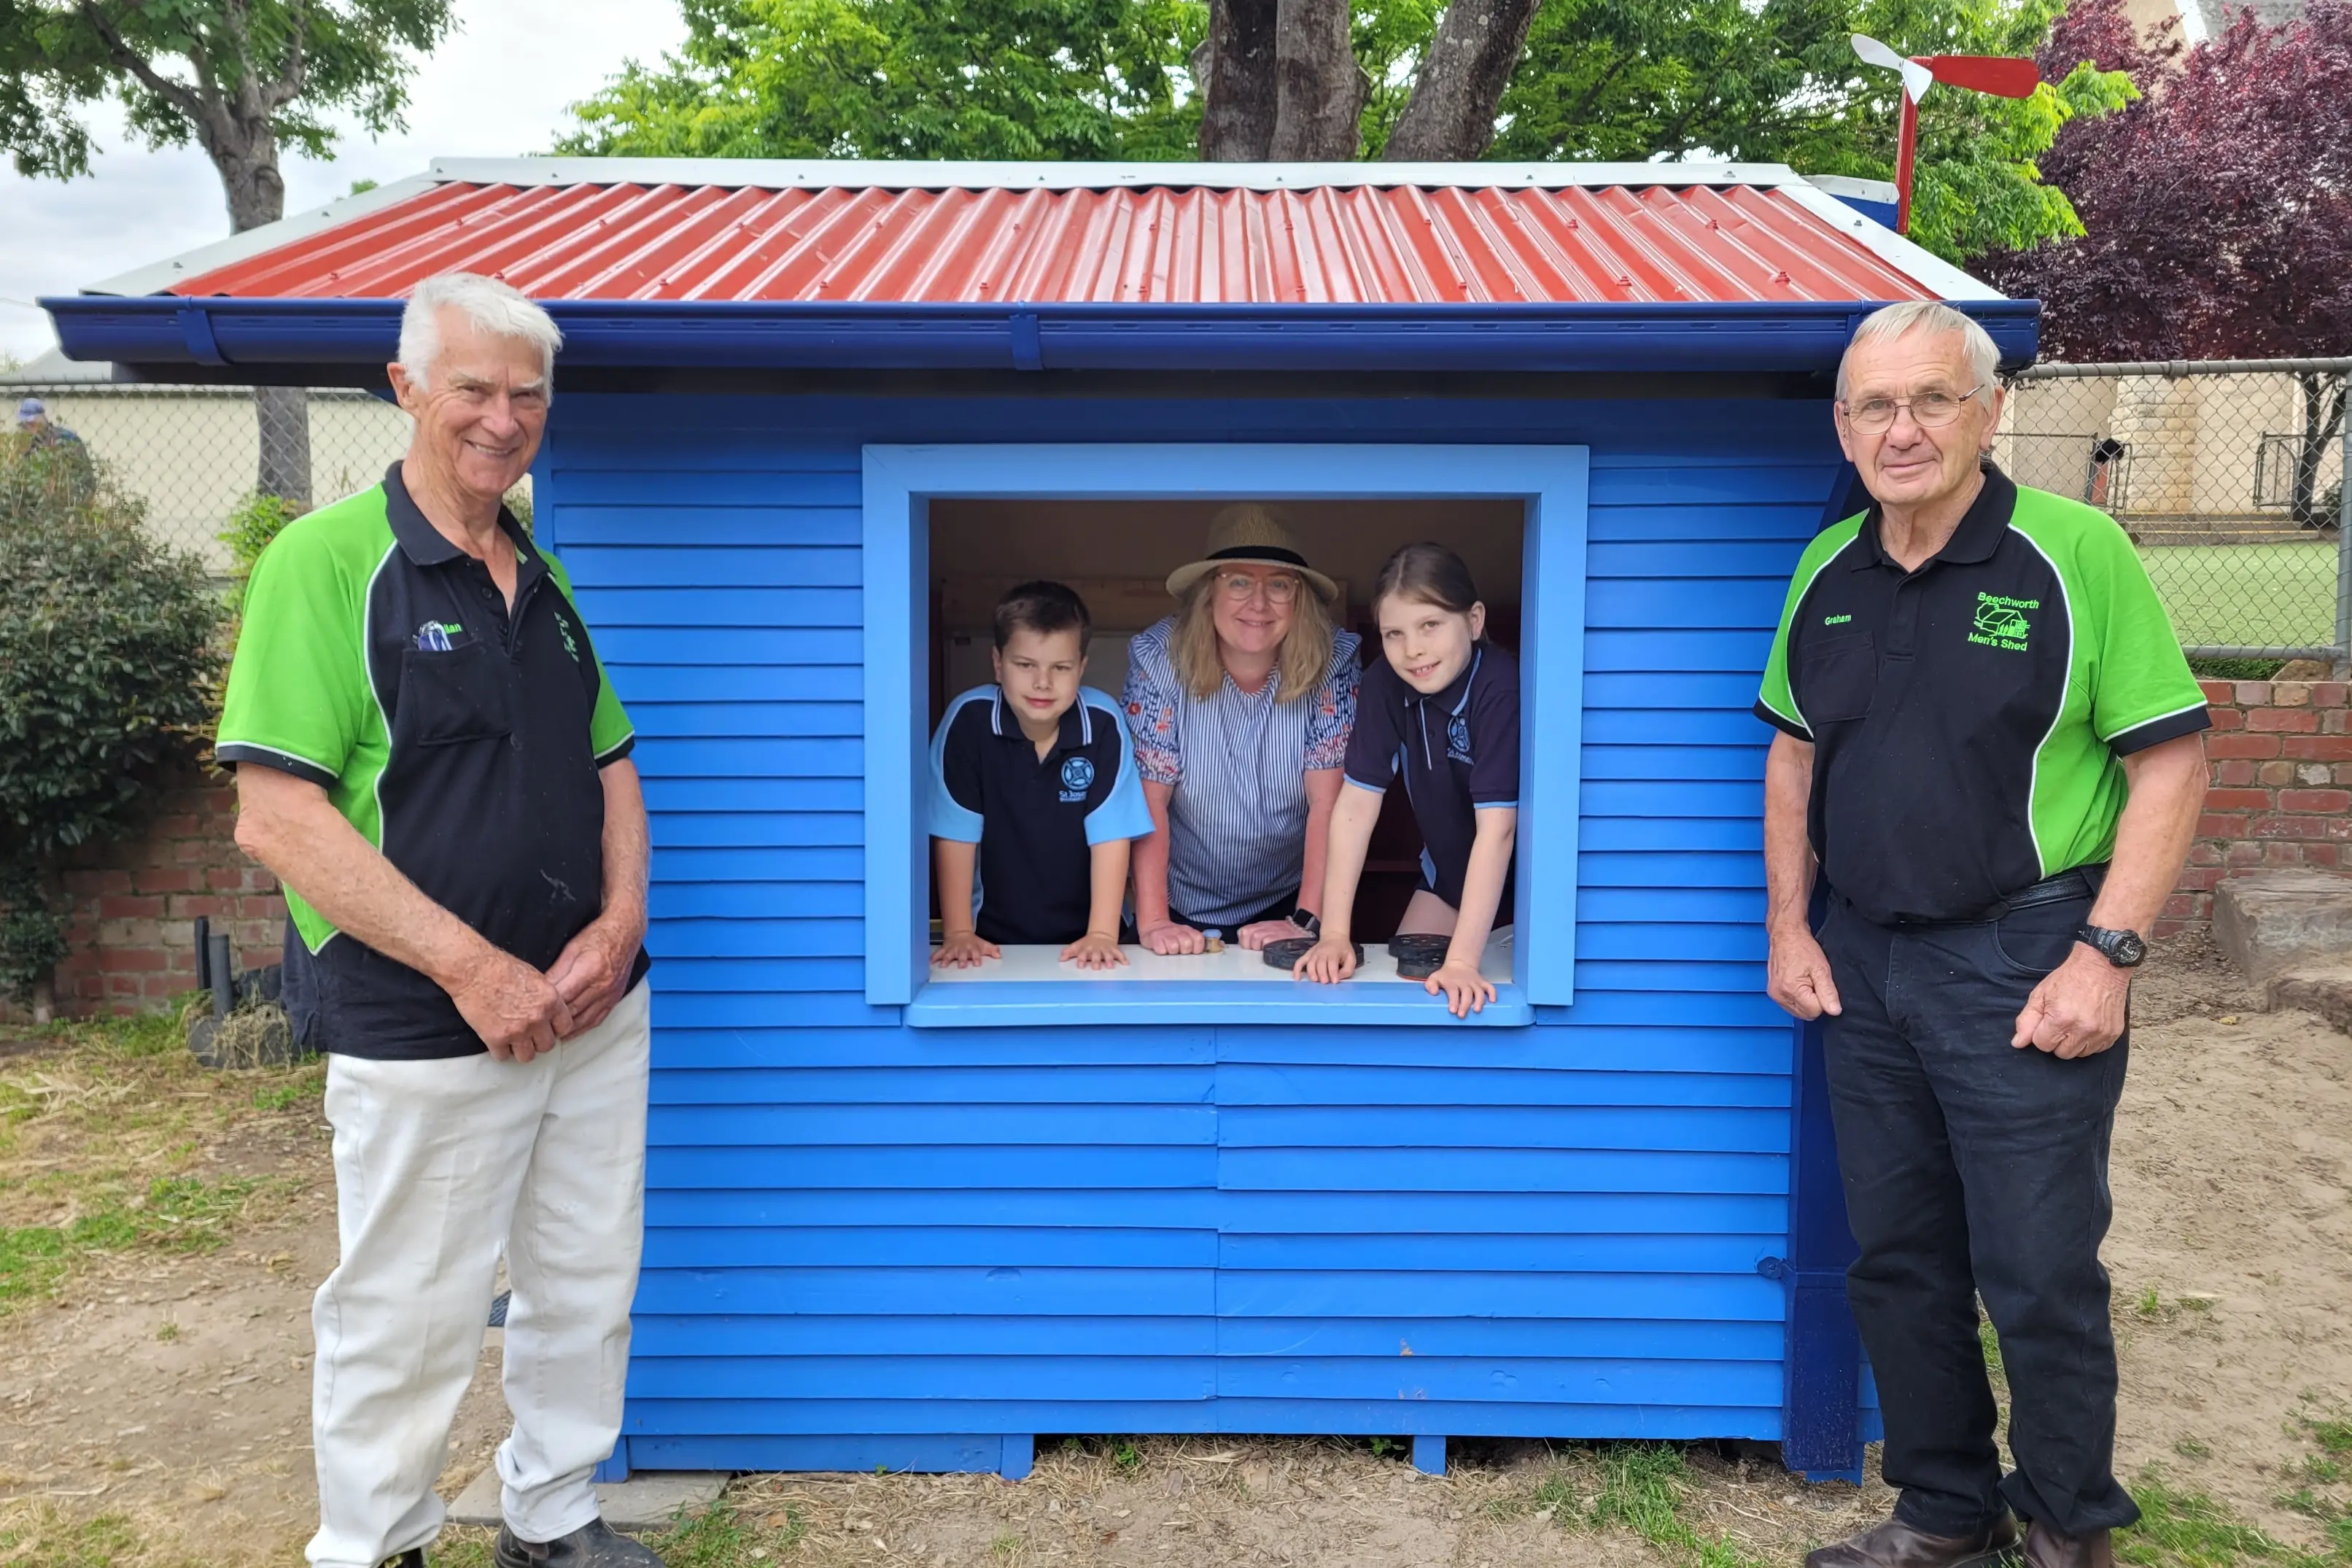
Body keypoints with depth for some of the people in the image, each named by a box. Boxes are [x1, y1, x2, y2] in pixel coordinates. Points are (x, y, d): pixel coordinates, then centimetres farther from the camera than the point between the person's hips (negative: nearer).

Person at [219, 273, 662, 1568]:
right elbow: (276, 819, -17)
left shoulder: (545, 577, 10)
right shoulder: (324, 562, -10)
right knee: (409, 1321, 8)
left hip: (596, 1011, 6)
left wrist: (616, 928, -4)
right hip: (425, 1032, -6)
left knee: (587, 1290, 17)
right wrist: (474, 970, -19)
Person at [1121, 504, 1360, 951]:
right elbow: (1149, 800, -14)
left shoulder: (1332, 661, -11)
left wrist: (1306, 921, -22)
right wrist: (1153, 922, -23)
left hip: (1286, 903, 0)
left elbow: (1328, 802, -13)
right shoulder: (1159, 659, -13)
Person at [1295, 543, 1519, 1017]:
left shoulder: (1501, 690, -33)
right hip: (1448, 871, 5)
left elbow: (1497, 827, -38)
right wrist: (1335, 934, -24)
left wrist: (1461, 961, -44)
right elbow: (1356, 805, -18)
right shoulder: (1384, 684, -17)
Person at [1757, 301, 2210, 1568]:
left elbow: (2170, 761, -11)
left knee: (2040, 1276, 4)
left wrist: (2105, 955, -16)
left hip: (2022, 965, -5)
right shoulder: (1826, 572, 5)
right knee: (1898, 1263, 15)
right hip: (1862, 965, 5)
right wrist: (1788, 924, 7)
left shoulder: (2076, 553, -11)